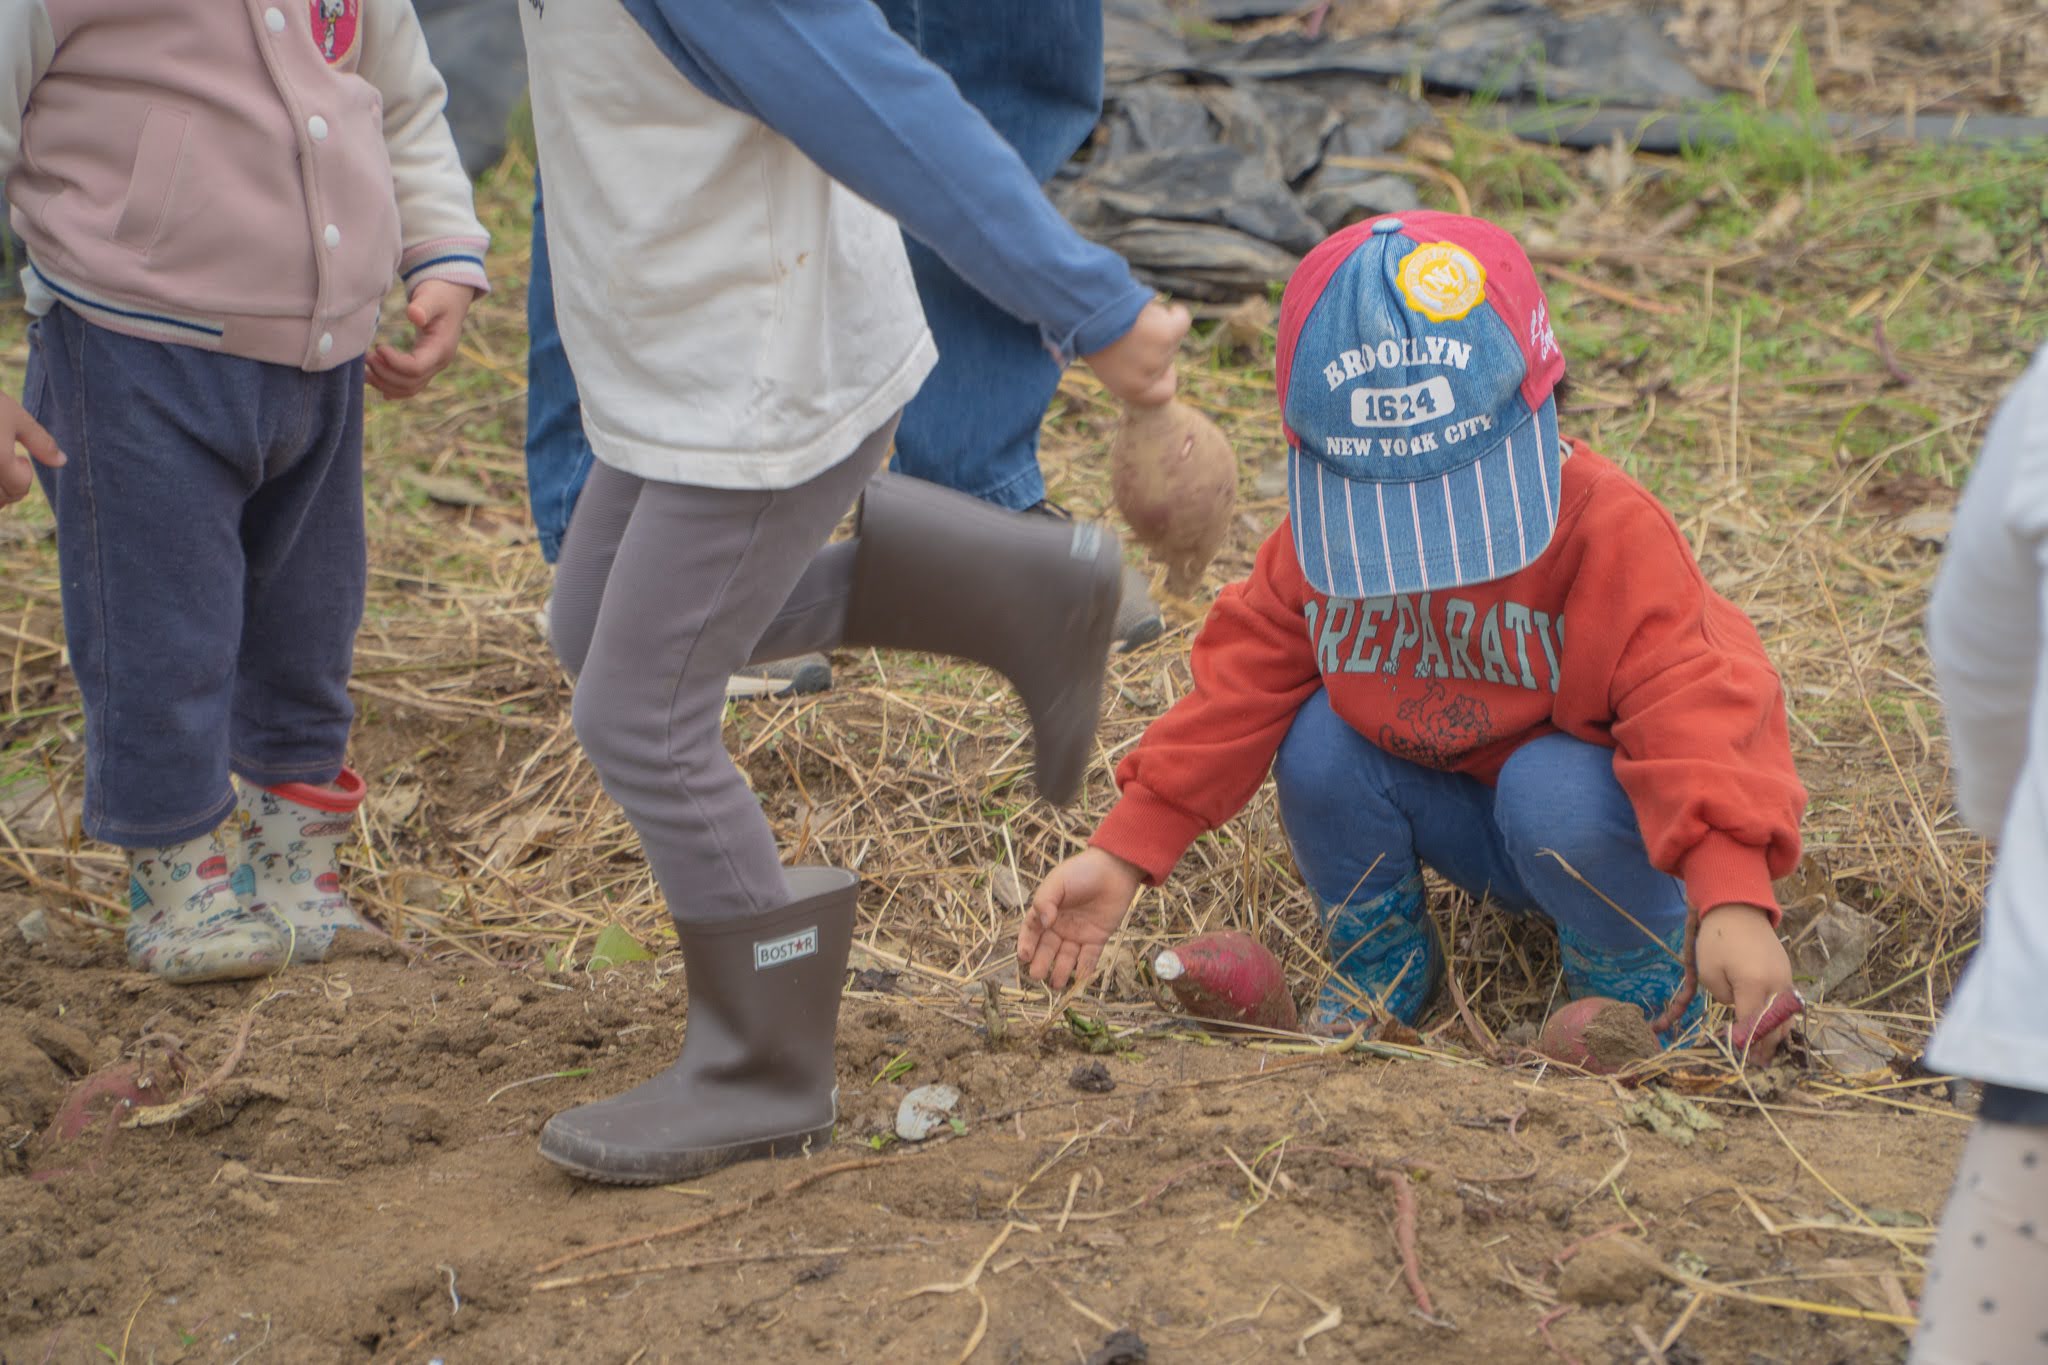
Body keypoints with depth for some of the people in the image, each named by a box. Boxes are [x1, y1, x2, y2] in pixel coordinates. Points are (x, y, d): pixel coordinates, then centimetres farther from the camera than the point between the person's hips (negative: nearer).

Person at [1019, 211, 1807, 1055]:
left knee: (1554, 793, -37)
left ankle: (1634, 973, -4)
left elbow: (1692, 708, -35)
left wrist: (1734, 900, -50)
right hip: (1452, 814, 4)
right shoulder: (1321, 542, -12)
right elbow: (1245, 682, -6)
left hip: (1596, 819, -4)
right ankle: (1380, 957, 4)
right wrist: (1124, 852, -14)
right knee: (1317, 743, -23)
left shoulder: (1607, 531, -26)